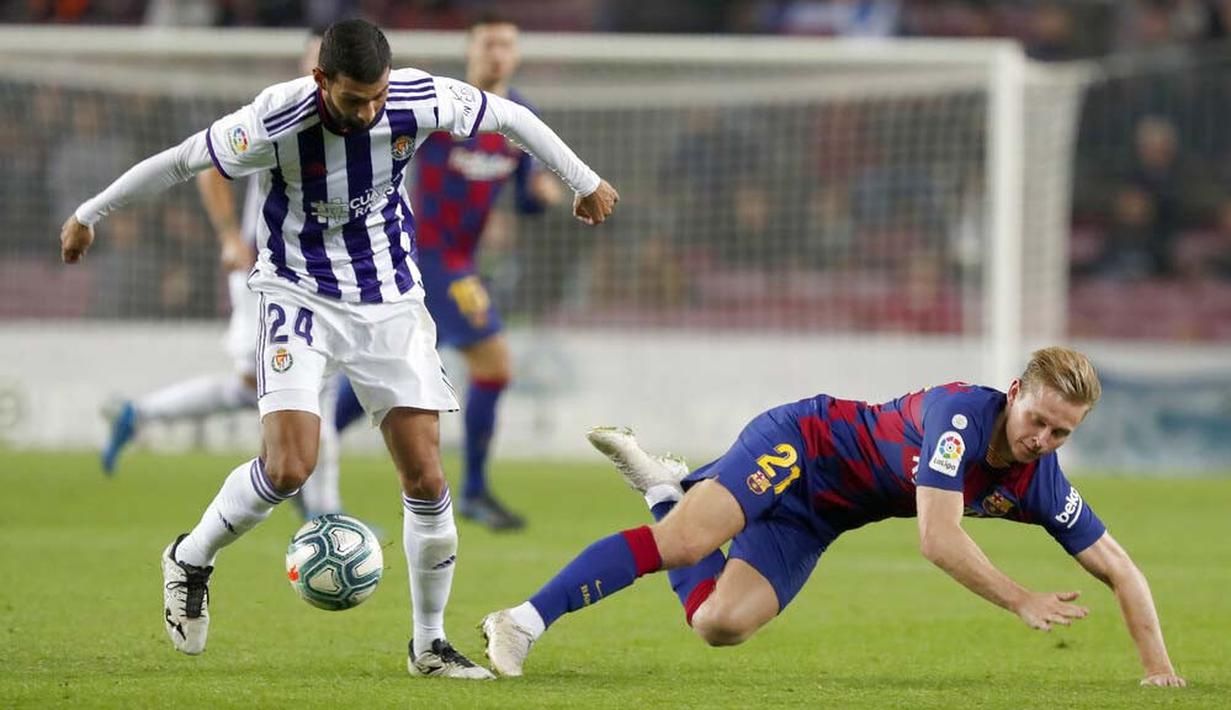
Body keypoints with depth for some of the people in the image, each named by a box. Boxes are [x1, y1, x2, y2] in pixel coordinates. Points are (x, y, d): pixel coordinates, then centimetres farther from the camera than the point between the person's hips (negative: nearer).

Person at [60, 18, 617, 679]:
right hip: (300, 296, -3)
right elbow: (178, 161, -11)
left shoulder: (419, 99, -17)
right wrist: (88, 215, 1)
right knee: (289, 465, -20)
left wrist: (585, 182, 15)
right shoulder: (277, 121, -25)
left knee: (425, 476, -4)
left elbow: (510, 116, 3)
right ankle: (190, 560, 8)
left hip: (390, 302, 3)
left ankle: (429, 643, 11)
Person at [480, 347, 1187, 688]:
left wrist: (1159, 667, -15)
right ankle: (525, 620, -22)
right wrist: (1022, 601, -35)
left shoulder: (1040, 484, -9)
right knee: (684, 542, -28)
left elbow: (1120, 568, -4)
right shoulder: (963, 412, -28)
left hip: (814, 519, 6)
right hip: (801, 443, -6)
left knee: (721, 623, -7)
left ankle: (666, 488, 16)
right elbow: (938, 536, -36)